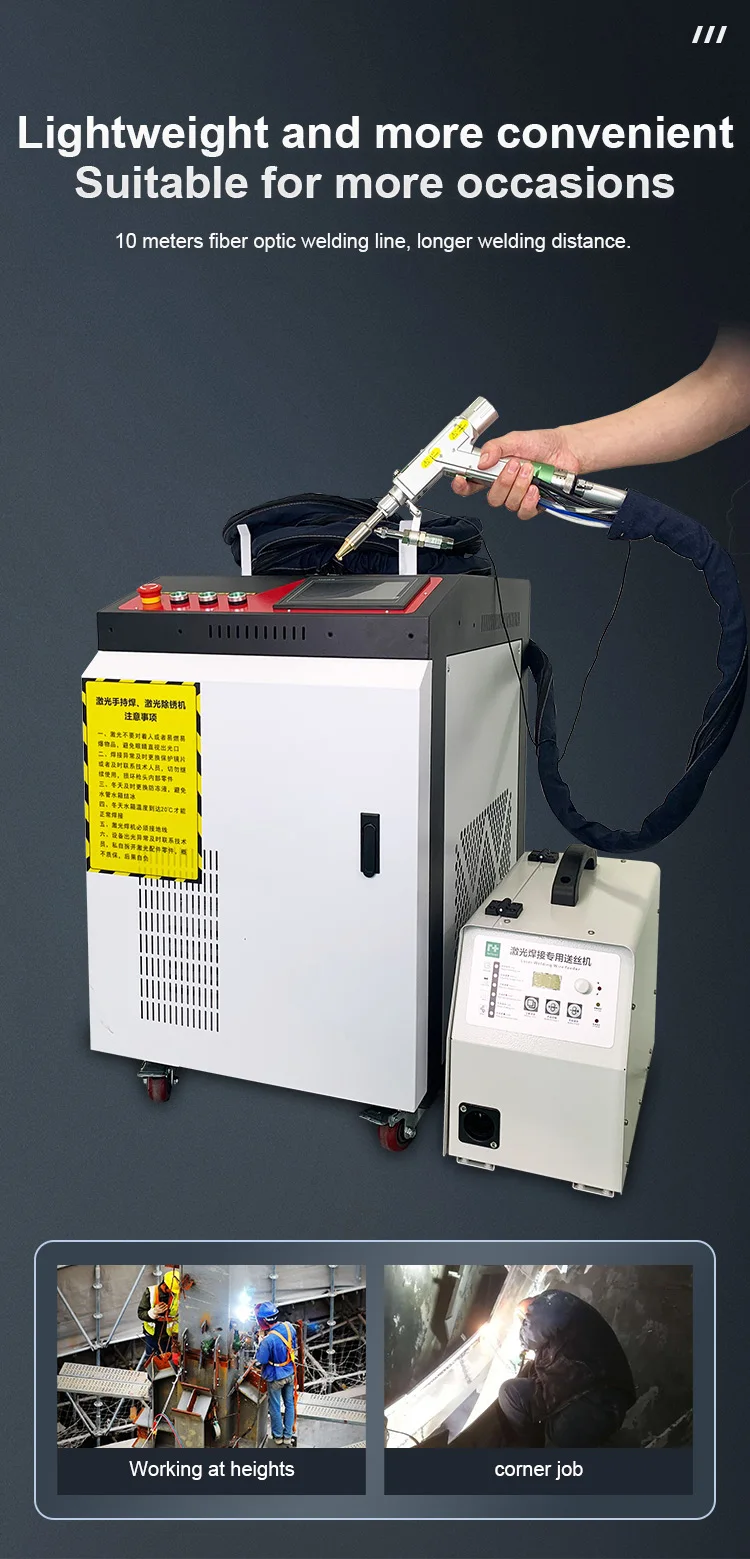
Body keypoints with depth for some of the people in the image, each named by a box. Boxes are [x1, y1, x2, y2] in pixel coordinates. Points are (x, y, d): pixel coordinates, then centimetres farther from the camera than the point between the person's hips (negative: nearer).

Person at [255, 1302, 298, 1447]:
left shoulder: (268, 1340, -35)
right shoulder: (289, 1327, -16)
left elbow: (260, 1360, -21)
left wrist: (261, 1341, -13)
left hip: (275, 1378, -5)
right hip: (290, 1374, 5)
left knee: (275, 1407, 17)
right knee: (289, 1404, 20)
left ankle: (278, 1436, 34)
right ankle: (288, 1436, 33)